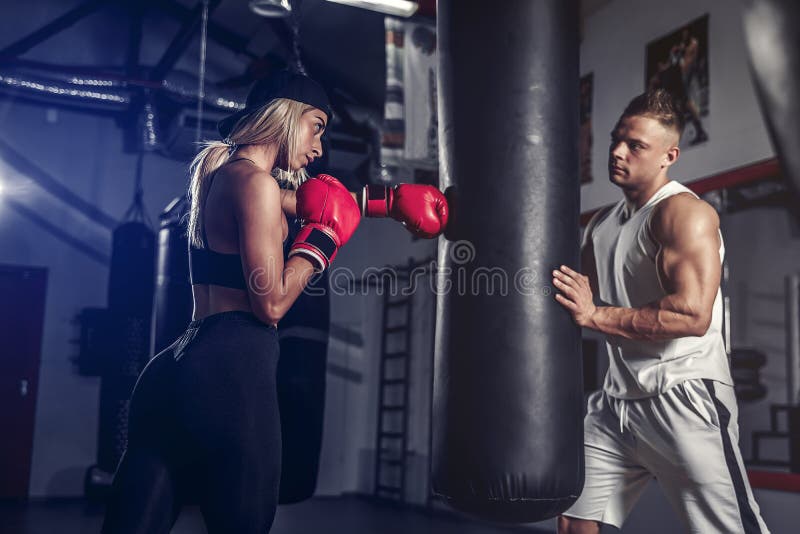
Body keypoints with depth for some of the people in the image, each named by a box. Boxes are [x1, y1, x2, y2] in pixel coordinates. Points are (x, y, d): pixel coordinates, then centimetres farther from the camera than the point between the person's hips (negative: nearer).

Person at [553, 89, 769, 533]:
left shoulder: (684, 212, -12)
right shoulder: (602, 224, 14)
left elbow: (693, 315, -24)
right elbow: (579, 302, 23)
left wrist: (596, 316, -22)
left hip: (684, 397, -7)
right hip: (618, 401, 8)